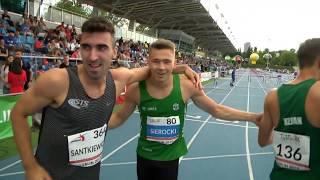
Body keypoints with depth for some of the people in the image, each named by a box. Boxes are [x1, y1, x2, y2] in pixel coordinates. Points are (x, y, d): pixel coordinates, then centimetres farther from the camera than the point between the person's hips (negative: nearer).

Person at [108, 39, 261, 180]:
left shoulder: (187, 86, -18)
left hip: (171, 157, 0)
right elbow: (119, 117, -2)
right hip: (145, 156, 1)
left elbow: (217, 110, -6)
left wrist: (254, 117, -7)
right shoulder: (136, 89, -18)